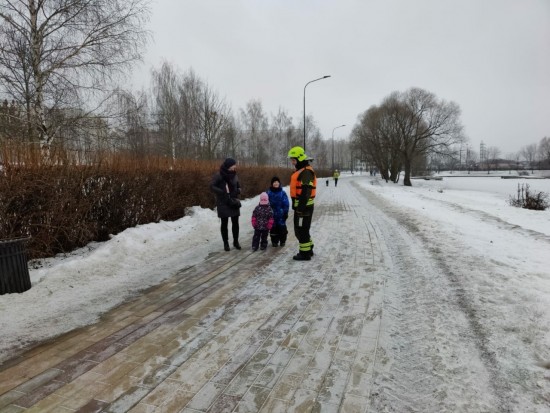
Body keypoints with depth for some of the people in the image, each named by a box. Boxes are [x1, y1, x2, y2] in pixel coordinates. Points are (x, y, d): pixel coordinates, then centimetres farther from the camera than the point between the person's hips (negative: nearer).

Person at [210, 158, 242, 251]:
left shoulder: (234, 175, 5)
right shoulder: (219, 175, -10)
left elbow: (238, 186, 16)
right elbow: (212, 186, -16)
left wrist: (238, 191, -7)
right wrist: (223, 192, -25)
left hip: (234, 202, 4)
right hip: (223, 203, -4)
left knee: (235, 222, 6)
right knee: (224, 223, 4)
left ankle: (236, 241, 20)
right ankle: (225, 243, 14)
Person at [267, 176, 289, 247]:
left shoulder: (282, 193, -3)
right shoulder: (269, 193, 0)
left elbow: (286, 204, -1)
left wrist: (285, 212, -3)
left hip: (281, 214, -1)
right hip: (272, 214, 1)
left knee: (282, 228, 4)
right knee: (273, 228, 8)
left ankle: (282, 241, 20)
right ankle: (274, 241, 21)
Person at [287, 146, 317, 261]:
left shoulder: (306, 172, -17)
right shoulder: (301, 171, 17)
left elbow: (306, 191, -23)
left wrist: (301, 207, -24)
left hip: (304, 206, -11)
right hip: (300, 205, 11)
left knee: (302, 230, -2)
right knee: (300, 229, 18)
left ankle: (305, 253, 8)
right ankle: (308, 249, 30)